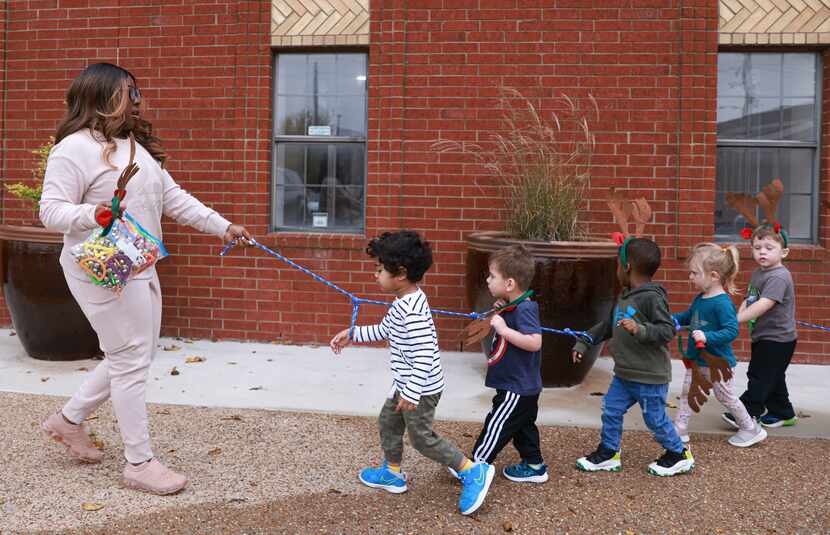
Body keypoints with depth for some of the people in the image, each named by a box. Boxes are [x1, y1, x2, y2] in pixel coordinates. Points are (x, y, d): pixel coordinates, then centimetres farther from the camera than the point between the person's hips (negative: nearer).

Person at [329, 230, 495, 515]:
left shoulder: (412, 311, -30)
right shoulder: (403, 302, 3)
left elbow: (424, 355, -33)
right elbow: (384, 330, 19)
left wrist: (411, 393, -30)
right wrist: (352, 334, 17)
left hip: (421, 387, -10)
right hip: (406, 383, 10)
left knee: (422, 438, 3)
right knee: (388, 422, 22)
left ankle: (474, 471, 12)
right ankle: (392, 473, 40)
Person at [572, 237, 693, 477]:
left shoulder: (652, 297, -20)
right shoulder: (624, 296, 8)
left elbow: (667, 330, -24)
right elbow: (608, 325, 18)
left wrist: (640, 330, -37)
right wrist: (583, 342, 18)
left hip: (650, 377, -8)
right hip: (624, 374, 8)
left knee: (656, 418, 7)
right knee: (610, 410, 11)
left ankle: (678, 456, 28)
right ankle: (608, 453, 26)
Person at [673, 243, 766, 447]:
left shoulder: (722, 303, -24)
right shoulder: (700, 298, 3)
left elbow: (732, 331, -28)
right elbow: (689, 316, 20)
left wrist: (707, 337, -36)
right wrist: (674, 318, 4)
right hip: (697, 360, 8)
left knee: (726, 397, 8)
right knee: (688, 393, 12)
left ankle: (752, 429, 27)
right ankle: (680, 429, 22)